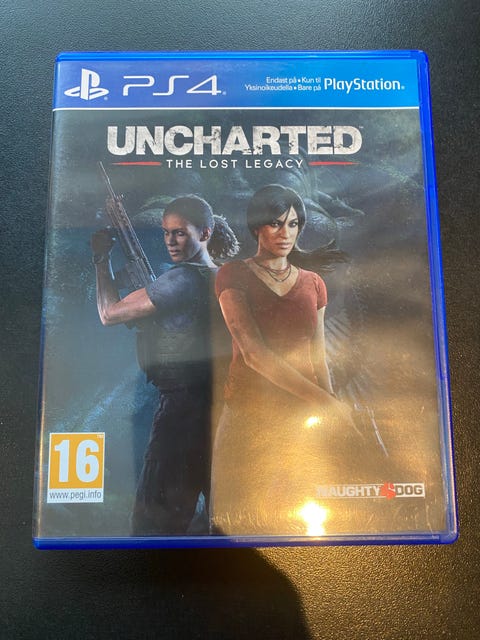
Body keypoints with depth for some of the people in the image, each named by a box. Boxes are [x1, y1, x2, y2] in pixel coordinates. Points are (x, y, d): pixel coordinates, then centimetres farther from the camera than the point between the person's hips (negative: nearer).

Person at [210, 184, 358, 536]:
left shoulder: (313, 283, 9)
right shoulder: (234, 275, -3)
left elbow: (319, 358, 10)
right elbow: (254, 352, -15)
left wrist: (337, 420, 0)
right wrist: (323, 400, -19)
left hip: (304, 414, 3)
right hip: (251, 411, -3)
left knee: (303, 513, 9)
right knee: (247, 516, 6)